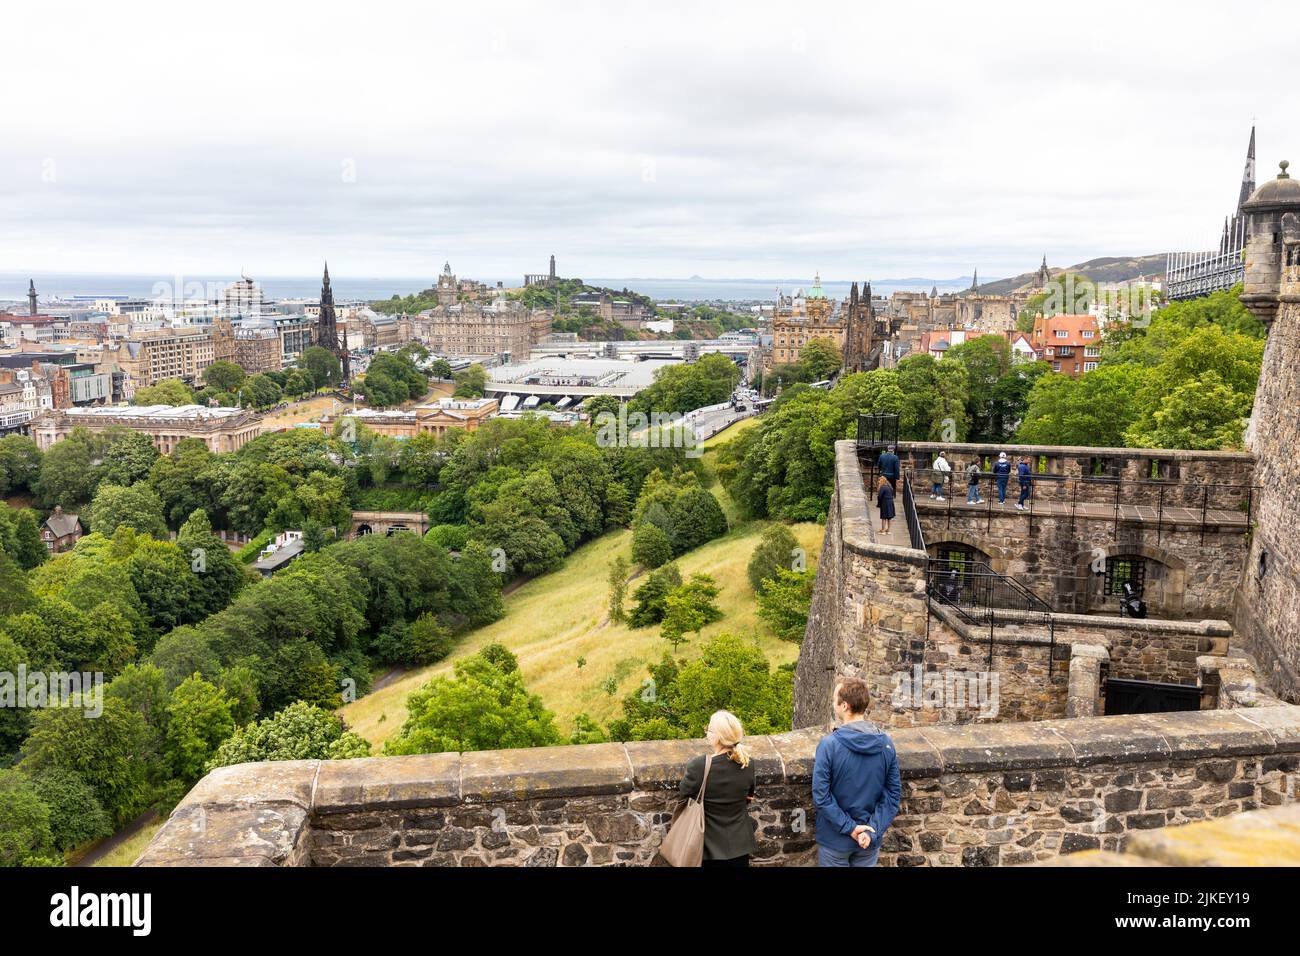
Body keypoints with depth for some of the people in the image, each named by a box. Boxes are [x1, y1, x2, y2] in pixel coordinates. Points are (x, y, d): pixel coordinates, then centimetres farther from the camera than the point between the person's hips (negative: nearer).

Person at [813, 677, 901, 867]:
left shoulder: (829, 744, -20)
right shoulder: (886, 743, -6)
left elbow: (821, 796, -20)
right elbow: (894, 793, -5)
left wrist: (849, 827, -14)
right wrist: (872, 830, -10)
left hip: (836, 840, -3)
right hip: (871, 842, 3)